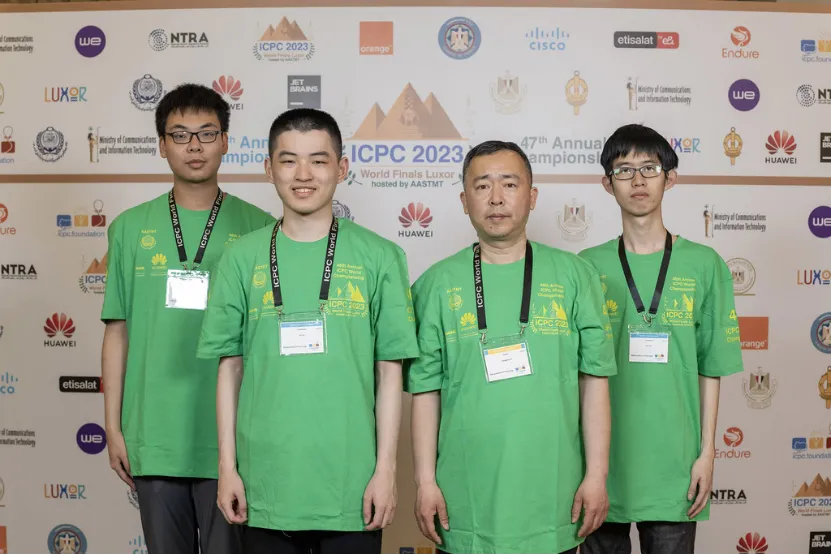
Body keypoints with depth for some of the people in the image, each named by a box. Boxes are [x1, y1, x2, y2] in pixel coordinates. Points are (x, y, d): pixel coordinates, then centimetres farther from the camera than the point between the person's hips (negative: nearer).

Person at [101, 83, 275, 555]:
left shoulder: (257, 228, 0)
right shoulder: (132, 229, 5)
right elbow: (118, 333, 7)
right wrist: (113, 426, 4)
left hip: (231, 436, -1)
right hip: (154, 437, 2)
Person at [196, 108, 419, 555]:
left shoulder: (379, 257, -3)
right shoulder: (243, 257, 1)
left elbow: (389, 370, -1)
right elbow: (230, 367, 5)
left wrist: (386, 468, -3)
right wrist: (227, 466, 3)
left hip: (352, 487, -1)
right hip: (266, 486, 1)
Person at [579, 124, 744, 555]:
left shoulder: (703, 265, -1)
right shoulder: (588, 267, 0)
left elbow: (710, 367, 2)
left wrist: (707, 452, -1)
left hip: (674, 459, 0)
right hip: (603, 457, 1)